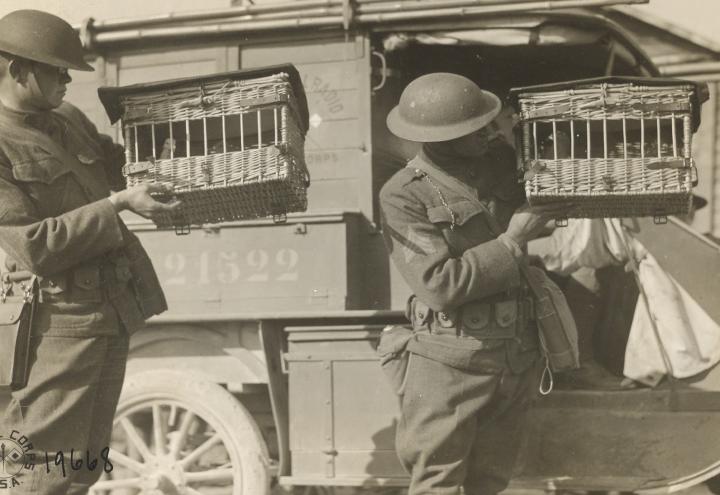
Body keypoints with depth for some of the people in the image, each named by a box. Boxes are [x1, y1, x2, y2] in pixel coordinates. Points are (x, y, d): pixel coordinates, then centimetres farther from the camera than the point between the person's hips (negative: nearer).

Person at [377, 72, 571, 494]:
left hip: (519, 360, 5)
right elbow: (440, 285, -20)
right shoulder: (405, 196, -13)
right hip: (451, 365, -5)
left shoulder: (503, 162, 3)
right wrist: (511, 242, -15)